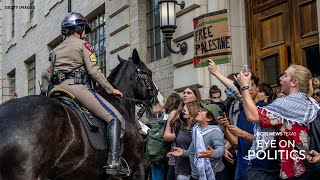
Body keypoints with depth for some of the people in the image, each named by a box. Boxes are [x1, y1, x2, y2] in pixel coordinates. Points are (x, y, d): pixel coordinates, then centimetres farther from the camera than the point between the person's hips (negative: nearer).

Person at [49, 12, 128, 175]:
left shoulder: (56, 50, 27)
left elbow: (50, 75, 23)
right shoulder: (83, 44, 7)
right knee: (115, 118, -8)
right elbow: (93, 71, -3)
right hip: (77, 86, -7)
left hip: (57, 89, 7)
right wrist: (111, 90, 2)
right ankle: (114, 162, -22)